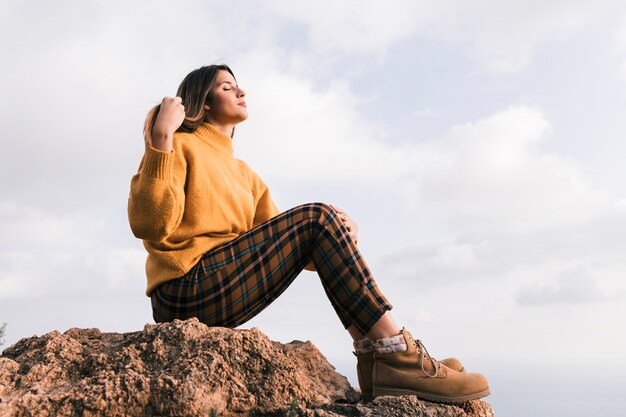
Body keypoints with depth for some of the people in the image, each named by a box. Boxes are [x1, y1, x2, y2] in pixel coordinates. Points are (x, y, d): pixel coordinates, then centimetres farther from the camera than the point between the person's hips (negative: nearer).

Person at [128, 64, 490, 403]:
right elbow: (150, 225, -14)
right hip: (186, 291, -7)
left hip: (221, 296, 7)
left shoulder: (244, 174, 23)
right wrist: (161, 137, -19)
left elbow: (276, 243, 11)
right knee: (315, 218, -17)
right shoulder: (179, 147, 2)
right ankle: (396, 357, -19)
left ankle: (378, 355, -13)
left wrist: (337, 235, -8)